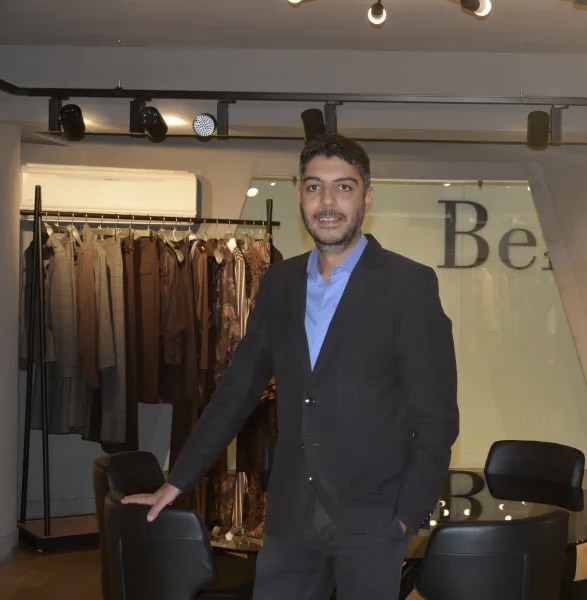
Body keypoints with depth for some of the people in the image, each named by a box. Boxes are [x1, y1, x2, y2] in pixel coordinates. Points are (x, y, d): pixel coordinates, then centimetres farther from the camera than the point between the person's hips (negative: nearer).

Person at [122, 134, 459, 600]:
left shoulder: (409, 284, -6)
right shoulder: (279, 282, 8)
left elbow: (436, 415, -6)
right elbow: (238, 389, 13)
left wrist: (409, 517, -10)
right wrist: (178, 481, 13)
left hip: (370, 517, -4)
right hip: (291, 514, 4)